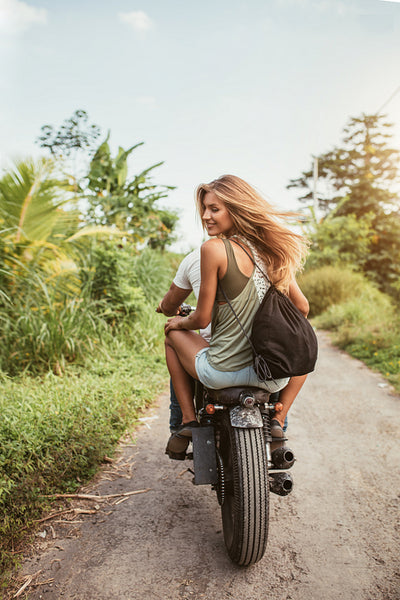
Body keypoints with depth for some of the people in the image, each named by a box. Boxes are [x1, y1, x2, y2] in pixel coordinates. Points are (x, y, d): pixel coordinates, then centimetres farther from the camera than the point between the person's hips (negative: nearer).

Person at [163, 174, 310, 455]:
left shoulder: (214, 248, -13)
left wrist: (180, 321, 14)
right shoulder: (272, 249, 3)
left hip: (223, 373, -4)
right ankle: (278, 420, 24)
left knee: (173, 333, 25)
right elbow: (302, 308, 10)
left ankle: (188, 419, 22)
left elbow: (202, 318, -9)